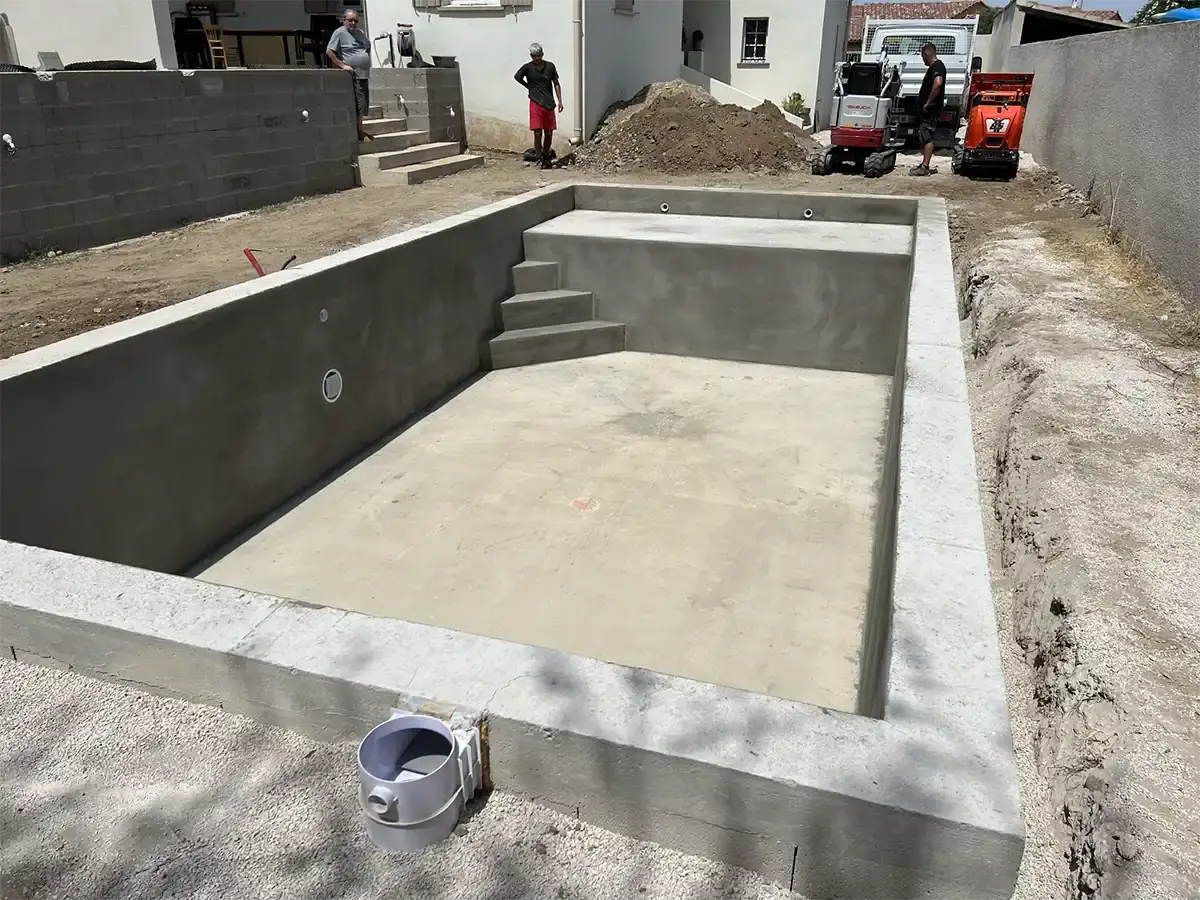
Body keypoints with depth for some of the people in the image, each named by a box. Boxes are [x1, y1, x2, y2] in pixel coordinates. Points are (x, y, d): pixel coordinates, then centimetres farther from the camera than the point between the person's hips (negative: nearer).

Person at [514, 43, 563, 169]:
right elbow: (517, 76, 7)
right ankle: (540, 159, -2)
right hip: (536, 103, -2)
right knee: (538, 133, -8)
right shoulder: (528, 67, -4)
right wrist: (529, 87, 7)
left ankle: (546, 157, 23)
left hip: (549, 103, 3)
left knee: (549, 133, 7)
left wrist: (560, 101, 1)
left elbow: (556, 84, 7)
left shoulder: (550, 66, 2)